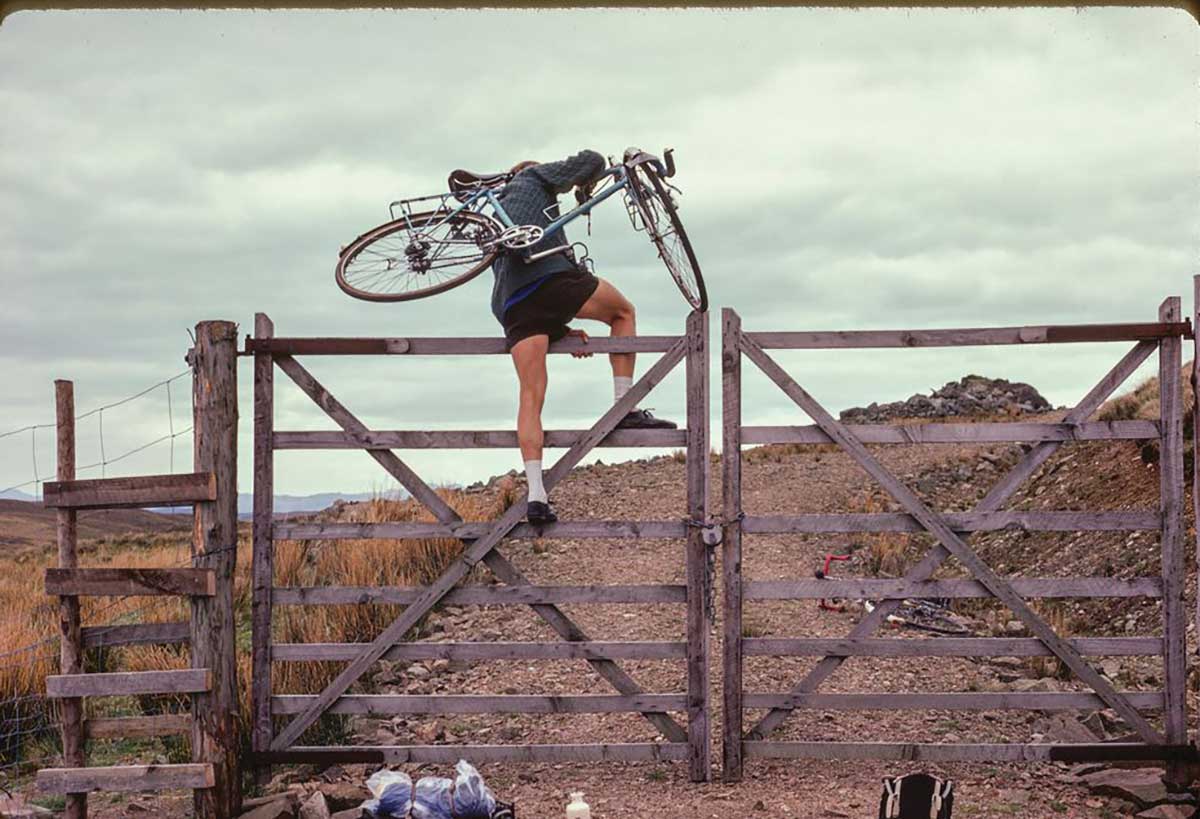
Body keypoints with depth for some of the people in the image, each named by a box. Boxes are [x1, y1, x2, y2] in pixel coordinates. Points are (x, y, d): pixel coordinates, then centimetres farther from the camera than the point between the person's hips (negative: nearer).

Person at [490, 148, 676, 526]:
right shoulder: (533, 178, 23)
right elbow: (591, 161, 11)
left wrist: (561, 329, 26)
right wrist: (586, 184, 33)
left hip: (512, 305, 5)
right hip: (552, 277, -5)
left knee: (531, 396, 0)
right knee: (623, 311, 22)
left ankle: (535, 494, -14)